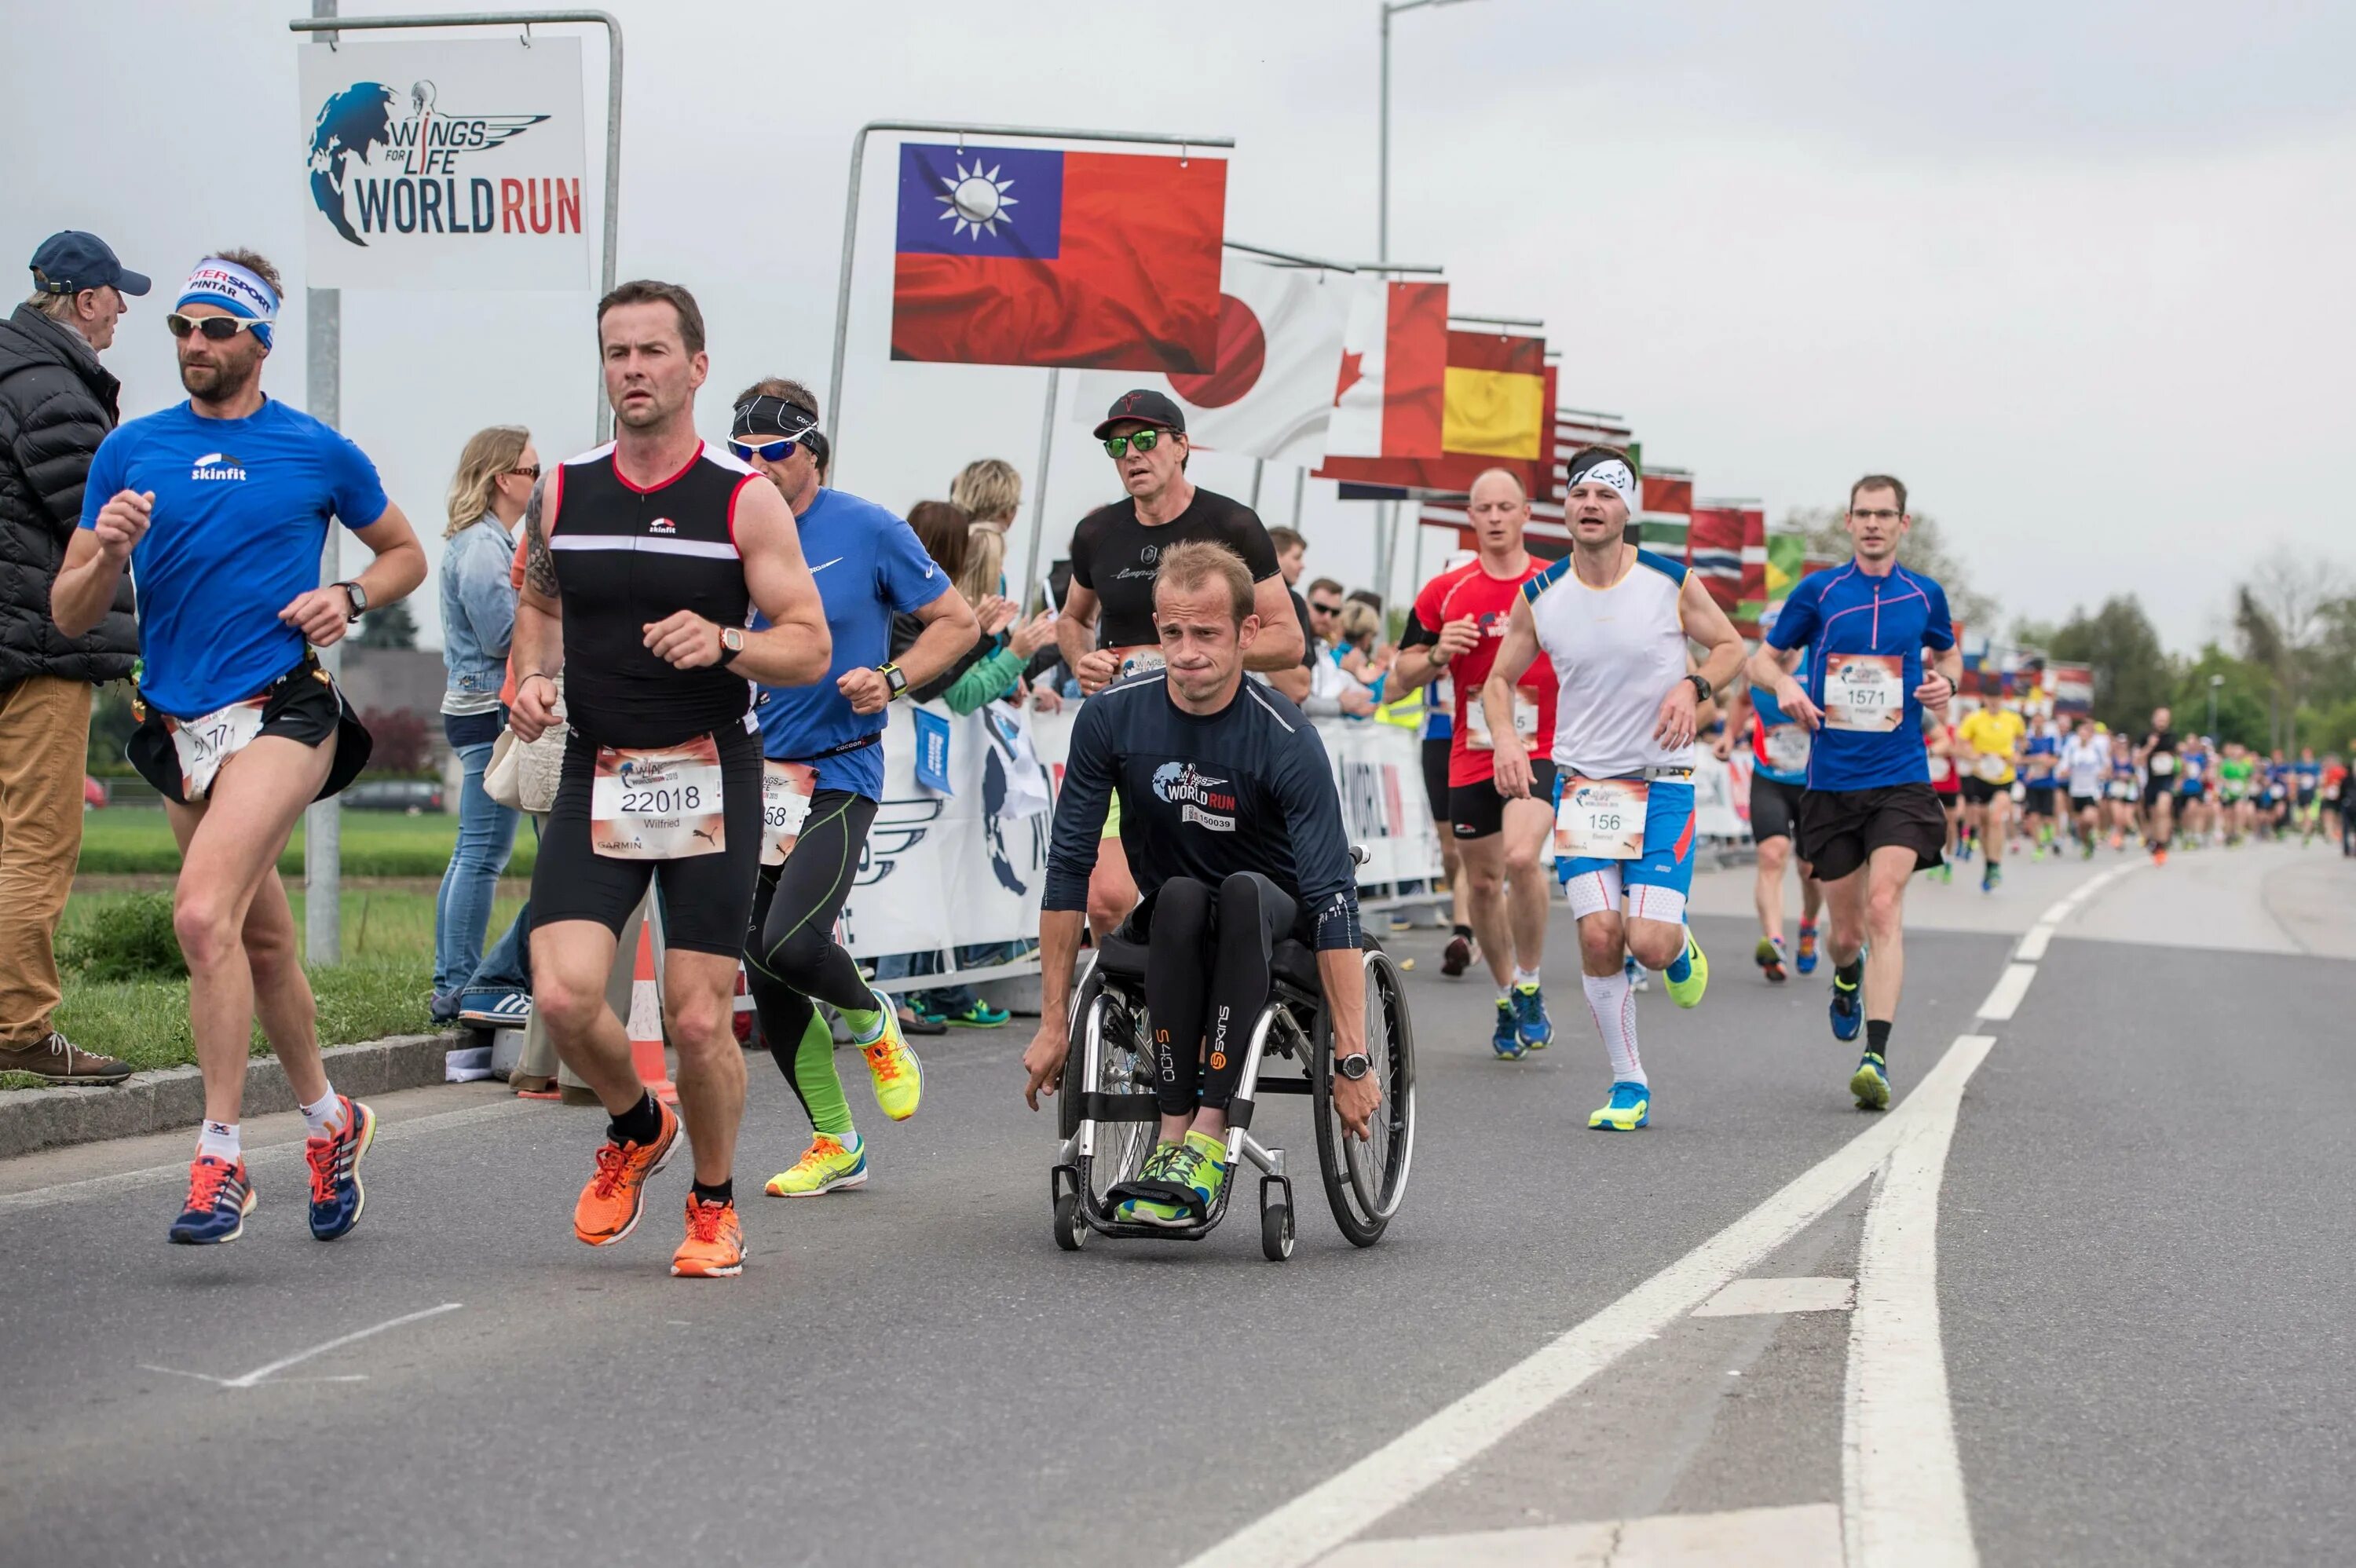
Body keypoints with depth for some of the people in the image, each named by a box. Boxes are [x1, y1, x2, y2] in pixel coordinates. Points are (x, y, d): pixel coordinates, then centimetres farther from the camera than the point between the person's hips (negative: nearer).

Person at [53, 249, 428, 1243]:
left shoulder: (319, 452, 2)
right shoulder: (131, 451, 8)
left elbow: (406, 552, 17)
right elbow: (69, 615, 7)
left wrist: (348, 598, -3)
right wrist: (108, 554, -13)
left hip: (282, 708, -4)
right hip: (179, 728, 5)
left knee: (205, 914, -22)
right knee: (262, 939, 14)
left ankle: (220, 1160, -17)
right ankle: (329, 1120, 34)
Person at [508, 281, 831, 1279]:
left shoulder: (745, 501, -4)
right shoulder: (561, 494, 6)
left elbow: (811, 649, -4)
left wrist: (723, 643, -22)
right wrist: (534, 678, 3)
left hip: (710, 776, -2)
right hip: (597, 778, 2)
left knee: (699, 1019, -3)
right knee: (562, 996, -13)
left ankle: (714, 1200, 23)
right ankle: (636, 1128, 19)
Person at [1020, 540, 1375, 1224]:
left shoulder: (1286, 741, -23)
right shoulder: (1112, 718, -14)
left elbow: (1332, 901, -27)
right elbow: (1068, 867, -8)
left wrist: (1352, 1060, -32)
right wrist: (1054, 1024, -10)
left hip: (1273, 919, -2)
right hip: (1169, 926, 2)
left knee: (1244, 892, -36)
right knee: (1180, 897, -33)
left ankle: (1208, 1132, -37)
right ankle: (1174, 1127, -34)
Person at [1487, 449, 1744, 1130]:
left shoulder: (1671, 581, -7)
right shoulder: (1540, 596, -2)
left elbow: (1730, 646, 6)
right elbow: (1499, 679, 10)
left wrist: (1694, 686, -14)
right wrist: (1506, 739, -9)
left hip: (1663, 782, -2)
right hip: (1582, 782, 2)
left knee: (1649, 944, -12)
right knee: (1598, 935, -10)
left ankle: (1679, 946, 28)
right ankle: (1629, 1085, 6)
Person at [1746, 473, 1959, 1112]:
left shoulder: (1925, 595, 6)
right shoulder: (1818, 591, 3)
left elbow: (1949, 651, 26)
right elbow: (1760, 657, 11)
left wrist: (1947, 680, 2)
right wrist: (1785, 685, -11)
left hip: (1901, 779, -1)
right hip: (1831, 782, 1)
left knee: (1884, 907, -19)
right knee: (1847, 929, 8)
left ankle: (1877, 1057, -24)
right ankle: (1846, 977, 46)